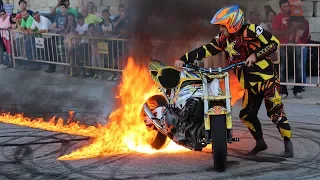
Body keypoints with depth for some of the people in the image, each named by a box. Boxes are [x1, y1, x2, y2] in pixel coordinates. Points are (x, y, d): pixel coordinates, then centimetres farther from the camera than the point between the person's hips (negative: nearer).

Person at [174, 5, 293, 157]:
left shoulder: (250, 30, -14)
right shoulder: (223, 39, 4)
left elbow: (274, 42, -14)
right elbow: (205, 50, 4)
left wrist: (255, 55, -23)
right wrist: (184, 59, -3)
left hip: (266, 77, -7)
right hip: (250, 84, 7)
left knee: (275, 111, -11)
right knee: (246, 115, 7)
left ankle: (288, 143, 1)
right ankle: (260, 142, 23)